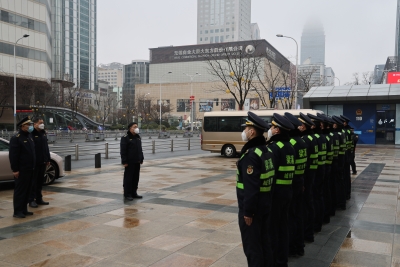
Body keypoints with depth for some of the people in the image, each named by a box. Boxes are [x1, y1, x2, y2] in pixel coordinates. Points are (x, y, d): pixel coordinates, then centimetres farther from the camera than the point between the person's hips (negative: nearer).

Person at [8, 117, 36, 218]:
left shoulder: (29, 137, 14)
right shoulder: (16, 138, -12)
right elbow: (13, 156, -16)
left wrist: (33, 166, 16)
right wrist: (15, 170, -19)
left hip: (30, 169, 8)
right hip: (21, 170, -8)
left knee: (27, 190, 13)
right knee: (20, 191, -2)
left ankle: (24, 210, 21)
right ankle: (17, 212, 5)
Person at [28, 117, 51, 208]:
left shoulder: (43, 133, 14)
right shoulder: (31, 134, -12)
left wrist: (48, 159, 16)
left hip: (42, 162, 8)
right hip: (34, 162, -7)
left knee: (40, 181, 13)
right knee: (33, 181, -1)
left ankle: (39, 199, 22)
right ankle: (31, 200, 7)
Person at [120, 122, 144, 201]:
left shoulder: (138, 137, 14)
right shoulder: (125, 138, -8)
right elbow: (123, 151, -12)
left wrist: (141, 159, 15)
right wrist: (124, 161, -17)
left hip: (137, 162, 7)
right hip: (130, 162, -7)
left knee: (136, 178, 11)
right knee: (128, 178, -1)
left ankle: (134, 193, 21)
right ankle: (127, 194, 7)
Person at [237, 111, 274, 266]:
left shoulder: (251, 155, -22)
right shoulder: (267, 150, 6)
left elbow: (250, 187, -24)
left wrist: (248, 211, -18)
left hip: (253, 207, -9)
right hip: (265, 204, 9)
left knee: (251, 245, 4)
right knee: (264, 241, 19)